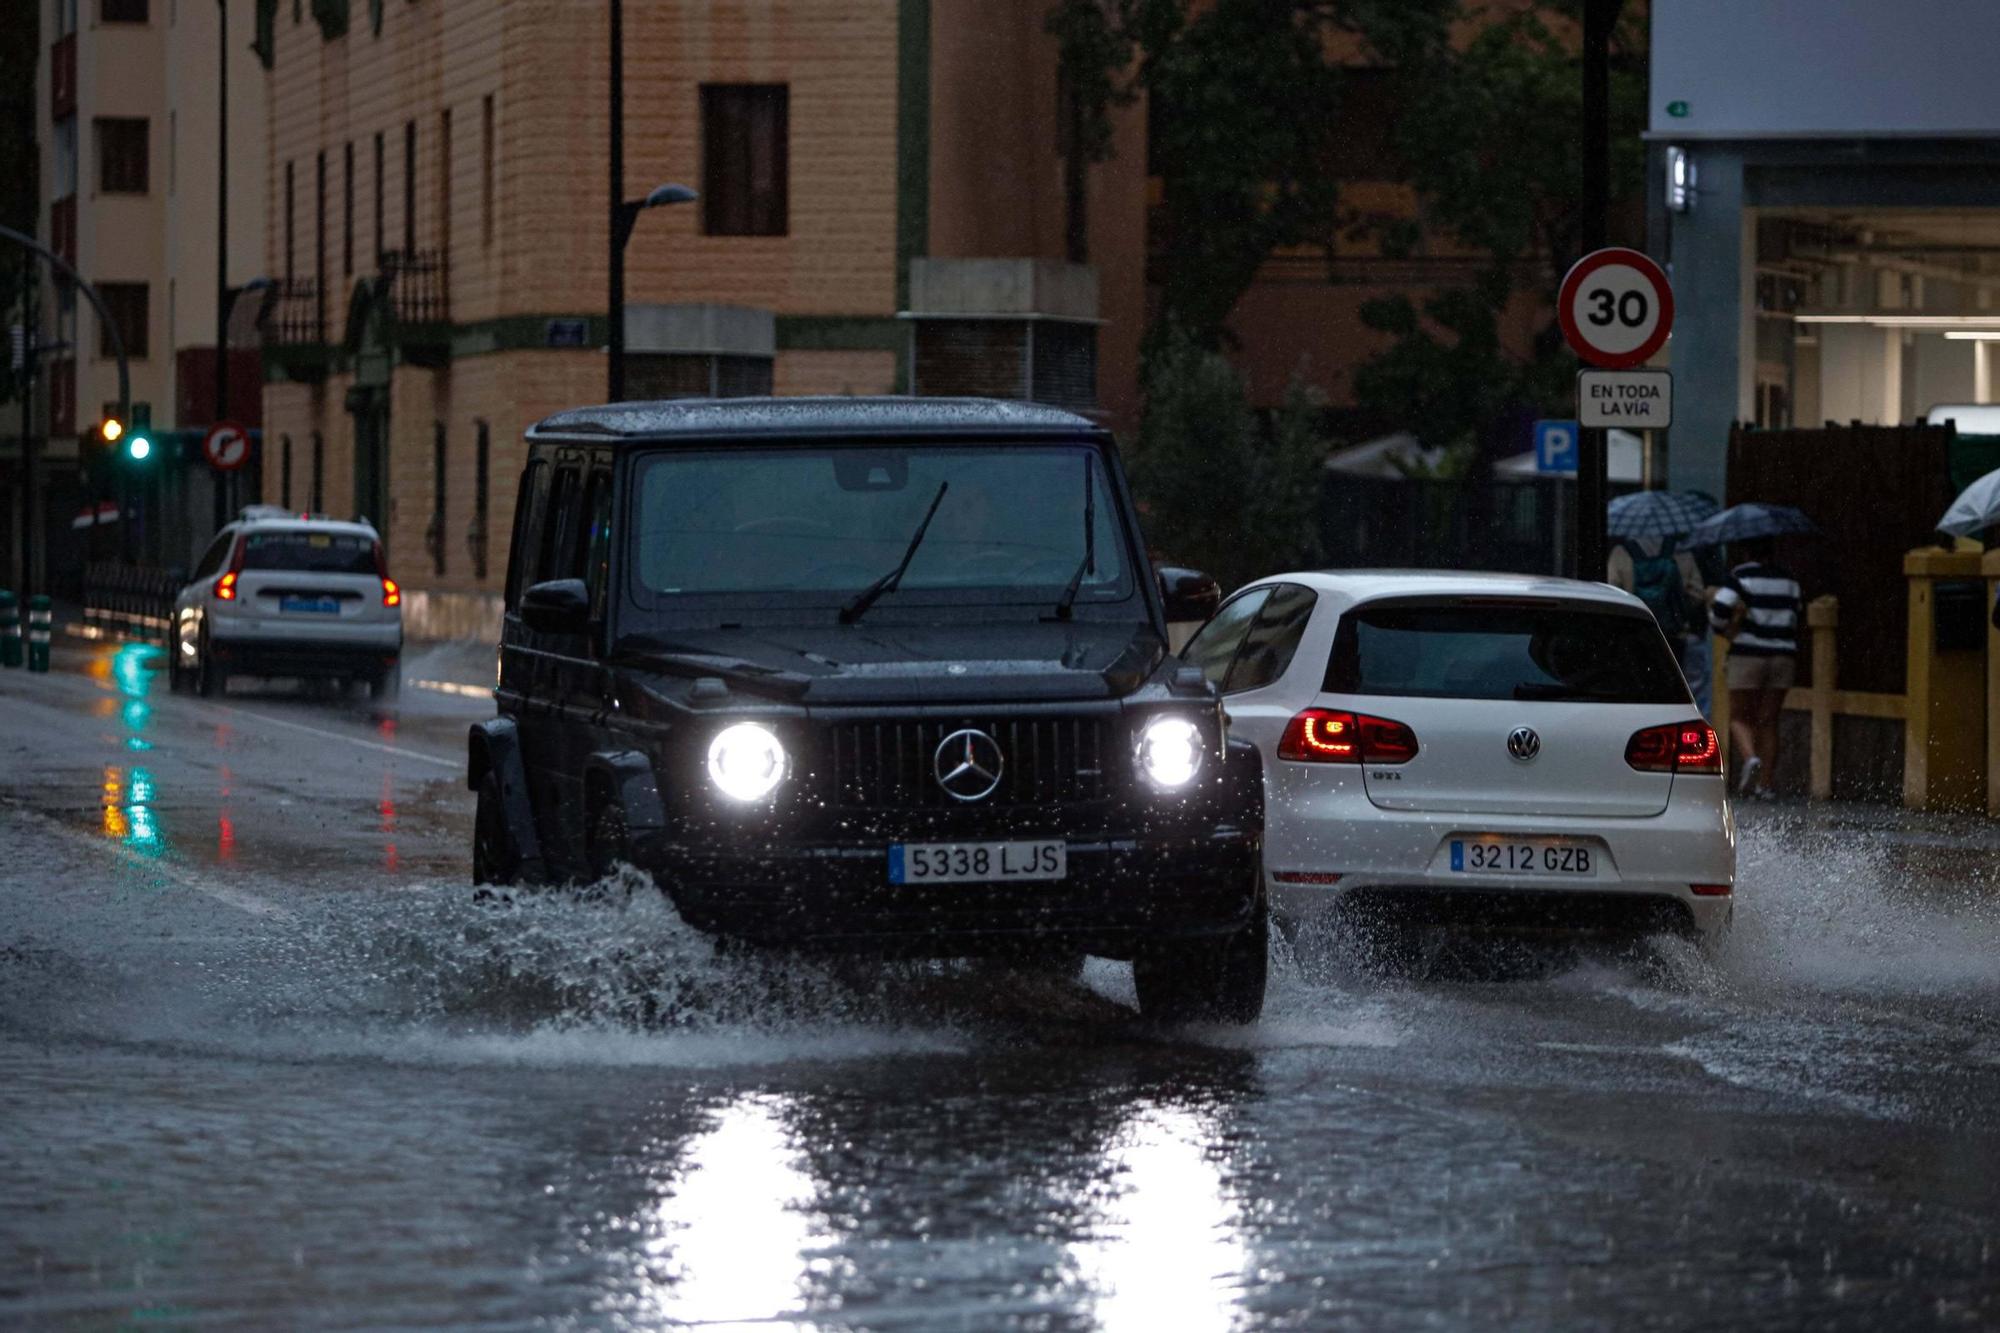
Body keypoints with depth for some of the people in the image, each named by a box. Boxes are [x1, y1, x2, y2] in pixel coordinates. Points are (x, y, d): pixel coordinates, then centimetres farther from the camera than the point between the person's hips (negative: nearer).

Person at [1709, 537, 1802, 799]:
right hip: (1783, 655, 4)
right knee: (1768, 721, 8)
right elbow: (1795, 616, 10)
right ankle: (1764, 783, 3)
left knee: (1739, 717, 5)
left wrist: (1725, 629, 3)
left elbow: (1720, 608, -17)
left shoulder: (1740, 576, -6)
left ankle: (1750, 758, -23)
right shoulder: (1788, 579, 9)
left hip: (1748, 653, -4)